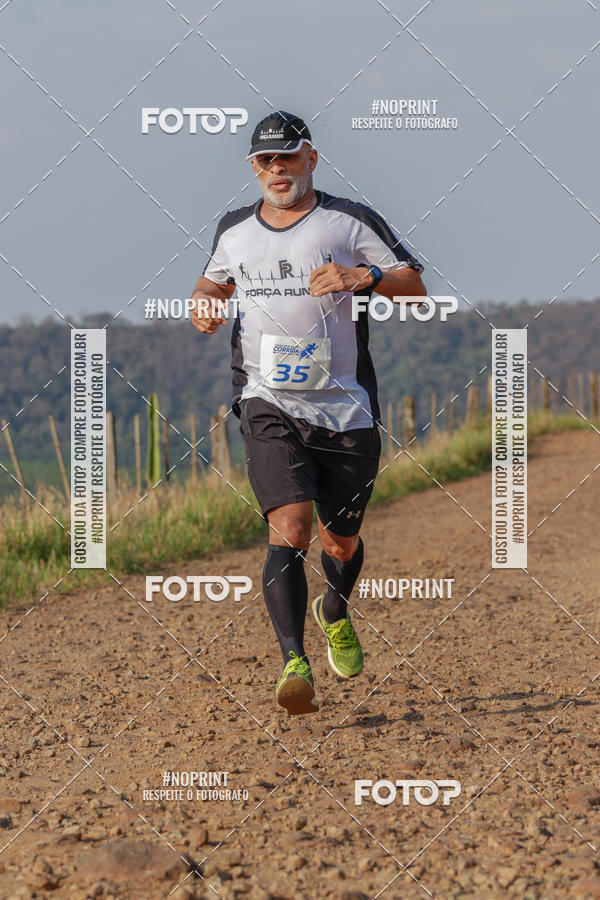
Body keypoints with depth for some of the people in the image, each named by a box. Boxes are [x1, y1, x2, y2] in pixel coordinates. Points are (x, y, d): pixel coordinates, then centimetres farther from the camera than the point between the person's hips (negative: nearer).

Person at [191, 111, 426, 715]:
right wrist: (205, 305, 10)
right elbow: (214, 281, 33)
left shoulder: (350, 222, 2)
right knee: (289, 527, -20)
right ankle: (294, 664, -27)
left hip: (346, 409, 0)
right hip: (268, 404, 0)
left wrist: (365, 276, -19)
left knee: (341, 542, 11)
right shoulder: (233, 230, 14)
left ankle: (334, 614, 45)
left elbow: (416, 288, -1)